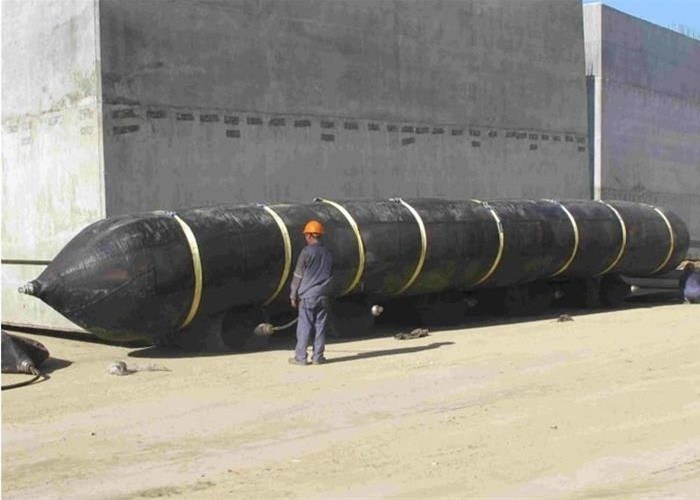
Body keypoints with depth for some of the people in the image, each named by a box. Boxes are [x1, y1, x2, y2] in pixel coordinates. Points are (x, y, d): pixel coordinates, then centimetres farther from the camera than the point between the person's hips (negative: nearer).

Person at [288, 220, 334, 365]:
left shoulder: (306, 252, -8)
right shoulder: (328, 253, 10)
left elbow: (298, 276, -5)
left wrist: (293, 296, 2)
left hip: (307, 296, -5)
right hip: (324, 297, 5)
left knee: (304, 327, -1)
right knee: (320, 327, 7)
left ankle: (300, 357, 2)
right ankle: (318, 357, 9)